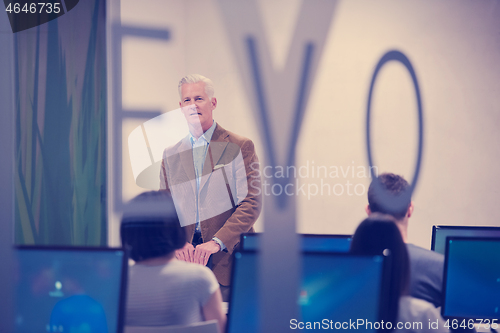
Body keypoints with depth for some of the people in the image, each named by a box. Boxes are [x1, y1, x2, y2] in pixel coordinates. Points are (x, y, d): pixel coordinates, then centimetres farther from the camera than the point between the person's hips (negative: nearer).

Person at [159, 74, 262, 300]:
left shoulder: (240, 147, 1)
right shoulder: (171, 153, 14)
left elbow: (251, 203, -6)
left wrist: (217, 242, -16)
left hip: (227, 258, -3)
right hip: (184, 259, 3)